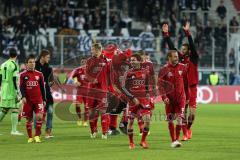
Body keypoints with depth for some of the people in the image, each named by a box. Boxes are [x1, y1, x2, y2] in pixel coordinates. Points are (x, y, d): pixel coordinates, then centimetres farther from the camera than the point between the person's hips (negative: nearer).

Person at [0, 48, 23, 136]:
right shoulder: (14, 65, -10)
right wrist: (17, 92, -14)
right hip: (12, 91, -7)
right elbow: (15, 79, -15)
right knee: (15, 109, -2)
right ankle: (14, 130, -4)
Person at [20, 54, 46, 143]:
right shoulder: (23, 75, 3)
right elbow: (21, 87, -4)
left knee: (39, 116, -16)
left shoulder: (39, 74, 7)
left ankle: (37, 136, -5)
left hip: (38, 99, 0)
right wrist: (23, 97, -19)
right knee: (29, 119, 4)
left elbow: (42, 88, 12)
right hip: (28, 100, 0)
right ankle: (30, 137, 15)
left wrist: (44, 99, 11)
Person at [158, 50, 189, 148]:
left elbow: (186, 83, 12)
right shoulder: (164, 69, -5)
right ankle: (173, 140, 14)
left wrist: (187, 97, 13)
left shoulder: (182, 68, 3)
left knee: (179, 118, -10)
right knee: (170, 120, 4)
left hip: (180, 97, 1)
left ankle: (177, 139, -3)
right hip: (169, 99, -1)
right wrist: (164, 97, -16)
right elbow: (160, 85, -5)